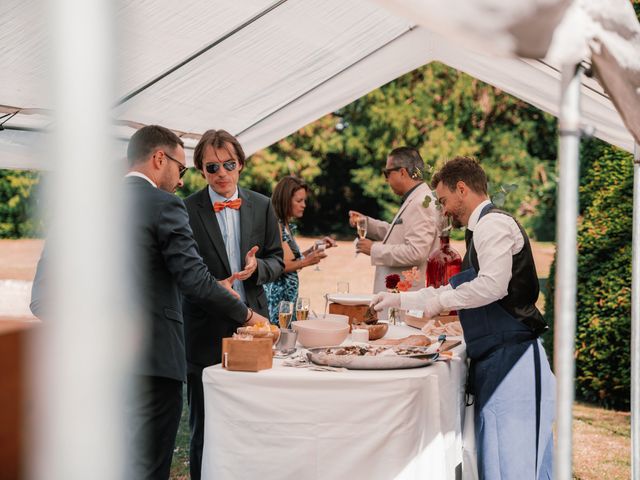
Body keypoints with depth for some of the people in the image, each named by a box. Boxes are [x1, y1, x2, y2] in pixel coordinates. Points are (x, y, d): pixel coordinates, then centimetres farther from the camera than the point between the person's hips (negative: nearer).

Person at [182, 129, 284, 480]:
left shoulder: (262, 207, 8)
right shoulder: (186, 210, -4)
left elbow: (277, 260, 11)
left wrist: (257, 268, -11)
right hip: (206, 329, -3)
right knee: (204, 426, 5)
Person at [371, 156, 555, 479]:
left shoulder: (494, 224, -10)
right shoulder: (481, 229, 22)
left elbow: (492, 285, -24)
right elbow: (457, 289, 30)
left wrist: (441, 301, -10)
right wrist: (400, 300, 28)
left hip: (510, 356, -10)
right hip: (494, 360, 10)